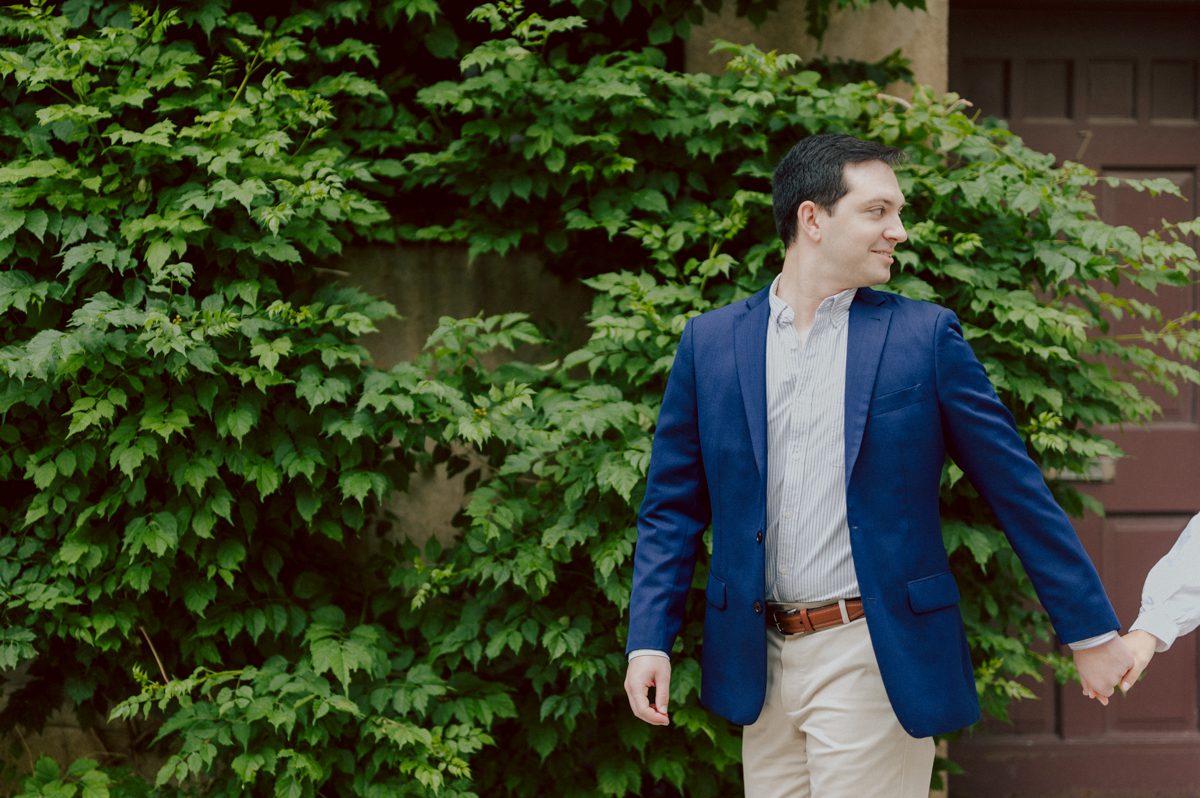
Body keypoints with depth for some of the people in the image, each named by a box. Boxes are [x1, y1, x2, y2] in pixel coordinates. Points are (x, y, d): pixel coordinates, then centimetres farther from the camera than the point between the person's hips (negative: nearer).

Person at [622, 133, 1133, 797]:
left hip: (876, 663, -3)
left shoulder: (924, 336, 1)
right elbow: (672, 507, 9)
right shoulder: (711, 342, 6)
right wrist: (649, 640, -1)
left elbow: (1016, 489, 3)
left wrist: (1090, 631, 3)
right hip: (760, 662, 3)